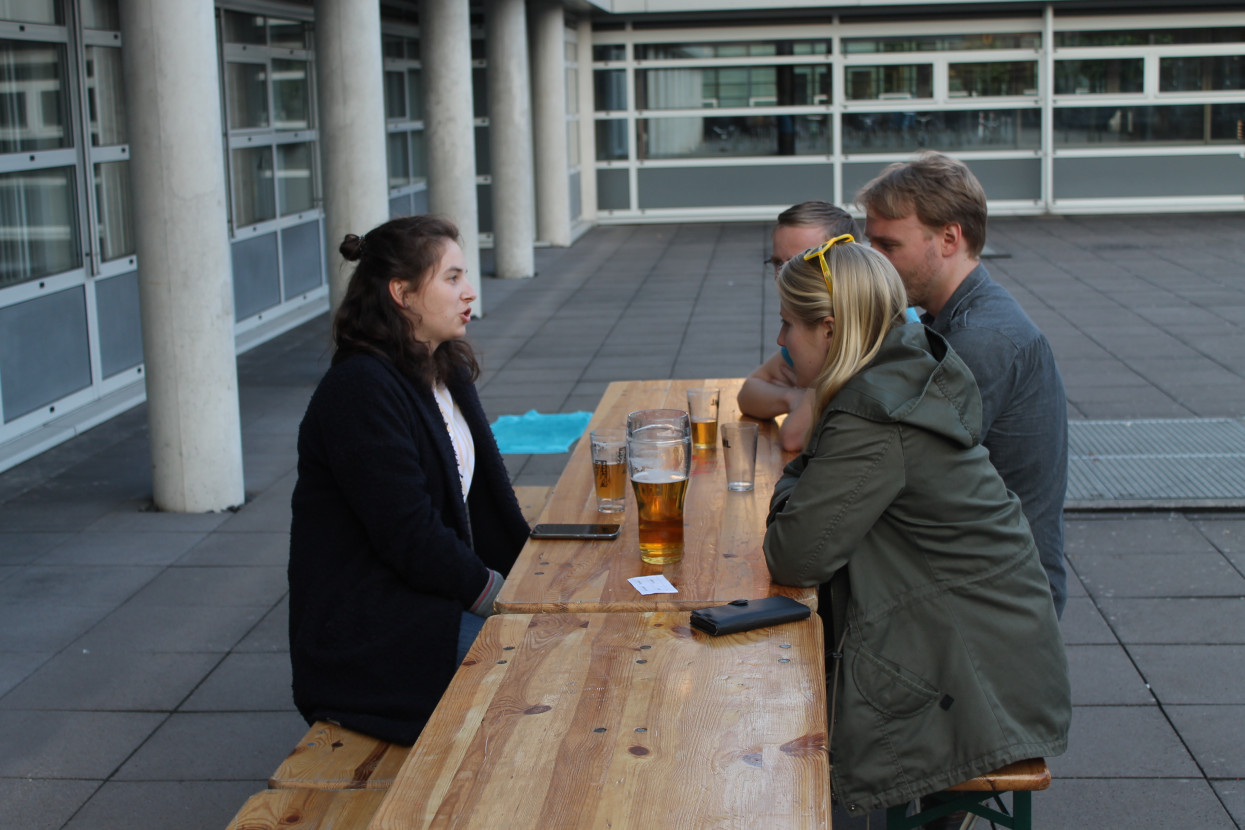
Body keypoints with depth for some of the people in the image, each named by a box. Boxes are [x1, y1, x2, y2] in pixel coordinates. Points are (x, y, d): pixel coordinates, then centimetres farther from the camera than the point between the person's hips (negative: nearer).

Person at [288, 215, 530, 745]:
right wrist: (496, 592, -12)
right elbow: (411, 538, -21)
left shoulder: (447, 374, 12)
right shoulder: (359, 390, -18)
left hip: (440, 598, 9)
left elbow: (487, 499, 13)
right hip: (371, 637, -9)